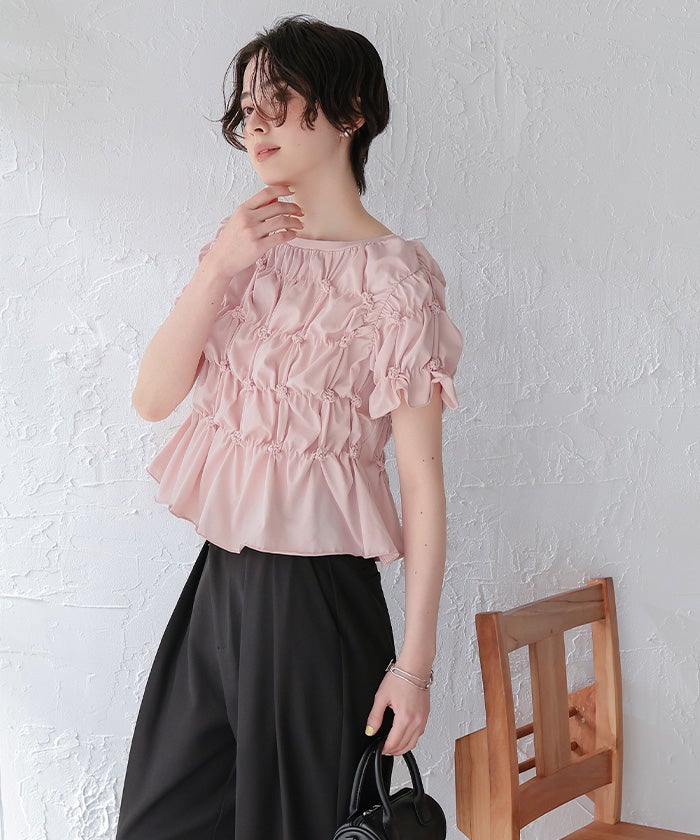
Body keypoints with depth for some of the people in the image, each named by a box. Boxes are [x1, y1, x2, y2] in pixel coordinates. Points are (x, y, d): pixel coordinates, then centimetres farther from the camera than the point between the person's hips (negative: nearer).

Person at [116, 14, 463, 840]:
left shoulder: (393, 276, -12)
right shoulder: (245, 247, 7)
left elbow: (423, 484, -13)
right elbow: (152, 398, -1)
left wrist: (414, 662, -13)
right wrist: (218, 267, -13)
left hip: (316, 593, -6)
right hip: (217, 582, 6)